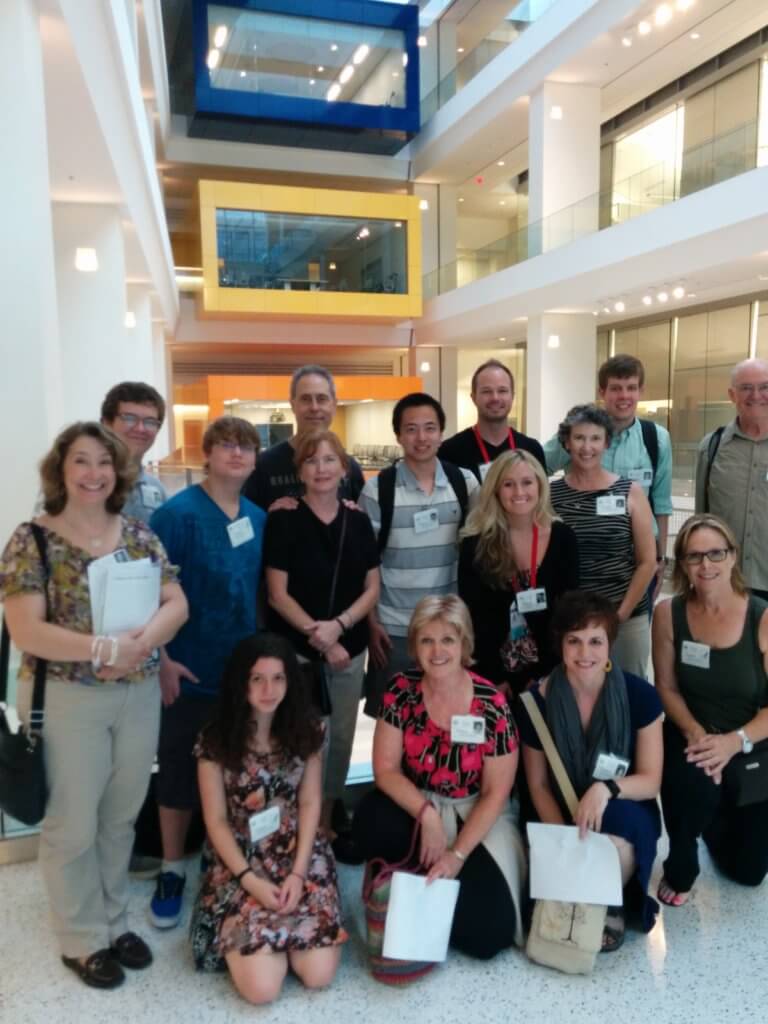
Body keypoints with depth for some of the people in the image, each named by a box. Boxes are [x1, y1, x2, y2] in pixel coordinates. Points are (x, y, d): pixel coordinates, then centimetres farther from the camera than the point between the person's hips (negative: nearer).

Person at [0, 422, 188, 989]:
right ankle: (83, 941, 31)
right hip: (67, 699, -3)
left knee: (121, 817, 17)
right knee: (73, 826, 10)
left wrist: (138, 644, -21)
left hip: (139, 696, 4)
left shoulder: (139, 534, 2)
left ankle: (115, 922, 37)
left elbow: (176, 604, -3)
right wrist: (106, 648, -24)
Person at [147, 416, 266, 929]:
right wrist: (161, 658, -17)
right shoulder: (178, 512, -14)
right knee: (181, 771, 9)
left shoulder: (259, 518, 5)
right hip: (190, 670, -5)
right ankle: (172, 871, 29)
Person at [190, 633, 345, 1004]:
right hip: (241, 859, -2)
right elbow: (216, 821, -6)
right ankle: (244, 934, 15)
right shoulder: (215, 741, -10)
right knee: (261, 987, -16)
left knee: (319, 975, -13)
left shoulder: (306, 731, -2)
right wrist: (251, 879, -15)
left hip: (300, 852, 2)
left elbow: (310, 803, 0)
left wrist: (297, 872, -11)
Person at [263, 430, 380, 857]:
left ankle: (326, 826, 32)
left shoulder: (358, 521, 3)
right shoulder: (283, 519, -7)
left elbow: (372, 588, 3)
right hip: (295, 649, -4)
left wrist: (338, 625, -12)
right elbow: (277, 595, -9)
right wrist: (319, 638, -13)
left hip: (350, 648, 4)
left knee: (341, 736, 13)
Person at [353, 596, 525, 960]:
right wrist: (427, 815, -24)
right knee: (371, 819, -31)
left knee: (489, 932, -19)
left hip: (477, 817, -1)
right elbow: (385, 768, -11)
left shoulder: (492, 706, -18)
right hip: (415, 805, 2)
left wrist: (458, 854, -18)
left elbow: (496, 793, -12)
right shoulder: (401, 692, -13)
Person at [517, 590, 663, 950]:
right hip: (562, 817, 1)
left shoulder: (640, 696, -15)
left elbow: (651, 781, -10)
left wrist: (606, 788, -30)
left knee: (614, 826, -33)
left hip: (626, 819, -1)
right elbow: (538, 786, -5)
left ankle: (611, 904, -2)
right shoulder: (538, 700, -14)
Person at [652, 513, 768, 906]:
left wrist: (735, 741, -29)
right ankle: (680, 868, -3)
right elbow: (667, 687, -4)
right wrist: (694, 732, -20)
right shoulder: (668, 614, -11)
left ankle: (718, 816, 46)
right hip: (692, 739, 0)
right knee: (692, 783, -36)